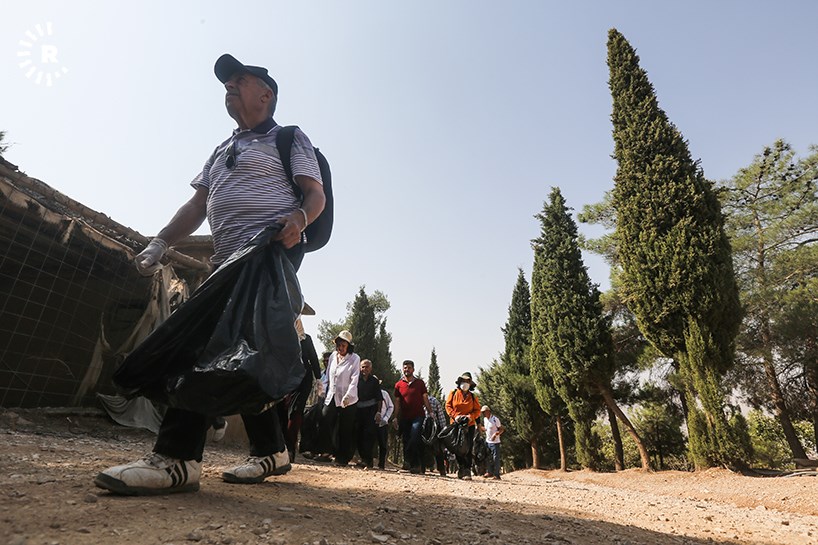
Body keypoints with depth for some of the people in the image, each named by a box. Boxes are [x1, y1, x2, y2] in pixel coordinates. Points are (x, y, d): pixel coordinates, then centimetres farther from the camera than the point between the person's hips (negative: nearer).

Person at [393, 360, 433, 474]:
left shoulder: (420, 383, 5)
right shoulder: (398, 385, 9)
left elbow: (425, 399, 6)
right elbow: (397, 403, 10)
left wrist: (431, 413, -3)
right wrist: (396, 418, 3)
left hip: (418, 416, -3)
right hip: (404, 418, 3)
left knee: (414, 440, -17)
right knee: (406, 442, 5)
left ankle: (414, 464, -7)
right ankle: (414, 465, 18)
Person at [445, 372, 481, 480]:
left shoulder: (473, 396, 9)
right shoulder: (453, 393, 6)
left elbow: (477, 410, 7)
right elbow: (448, 406, 2)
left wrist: (469, 417, -11)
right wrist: (455, 416, -12)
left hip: (469, 425, 0)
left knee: (468, 449, -6)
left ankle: (467, 471, -6)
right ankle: (460, 469, 14)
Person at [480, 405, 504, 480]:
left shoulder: (495, 419, -16)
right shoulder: (485, 419, 7)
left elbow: (501, 429, -13)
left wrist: (495, 434, -27)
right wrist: (480, 427, 3)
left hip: (495, 442, -7)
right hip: (487, 441, 8)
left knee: (496, 458, -3)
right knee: (489, 458, 13)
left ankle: (496, 475, 2)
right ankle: (489, 472, 24)